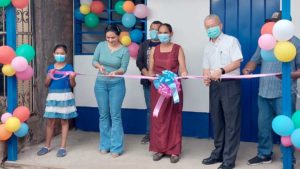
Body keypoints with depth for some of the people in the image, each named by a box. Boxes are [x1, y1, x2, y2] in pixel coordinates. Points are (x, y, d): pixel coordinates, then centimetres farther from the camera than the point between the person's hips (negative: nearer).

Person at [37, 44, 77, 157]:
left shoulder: (69, 67, -1)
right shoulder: (50, 68, 7)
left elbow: (72, 85, 0)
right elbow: (46, 84, 8)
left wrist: (72, 78, -20)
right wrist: (49, 77, -10)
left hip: (65, 96, -2)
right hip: (52, 96, 3)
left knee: (64, 121, 3)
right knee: (50, 121, 6)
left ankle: (63, 147, 10)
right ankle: (47, 146, 19)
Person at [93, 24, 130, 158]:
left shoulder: (124, 50, -6)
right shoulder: (101, 45, 1)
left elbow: (124, 68, -11)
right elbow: (94, 61, 3)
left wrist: (116, 72, -32)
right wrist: (99, 66, -19)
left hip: (117, 84, -3)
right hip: (101, 83, 3)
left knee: (115, 115, -3)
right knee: (103, 115, 8)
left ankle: (116, 147, 3)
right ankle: (105, 145, 18)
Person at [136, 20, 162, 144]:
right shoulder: (144, 45, 14)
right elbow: (139, 61, 6)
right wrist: (146, 73, -10)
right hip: (147, 81, 4)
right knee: (150, 108, 9)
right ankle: (149, 133, 17)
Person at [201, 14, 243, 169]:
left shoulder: (231, 41, -2)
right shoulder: (208, 47, 16)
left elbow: (237, 62, -12)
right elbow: (206, 67, 14)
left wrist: (222, 71, -25)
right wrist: (206, 77, -7)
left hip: (230, 84, -6)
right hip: (215, 86, 6)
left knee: (231, 122, -5)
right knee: (216, 120, 12)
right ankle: (218, 153, 23)